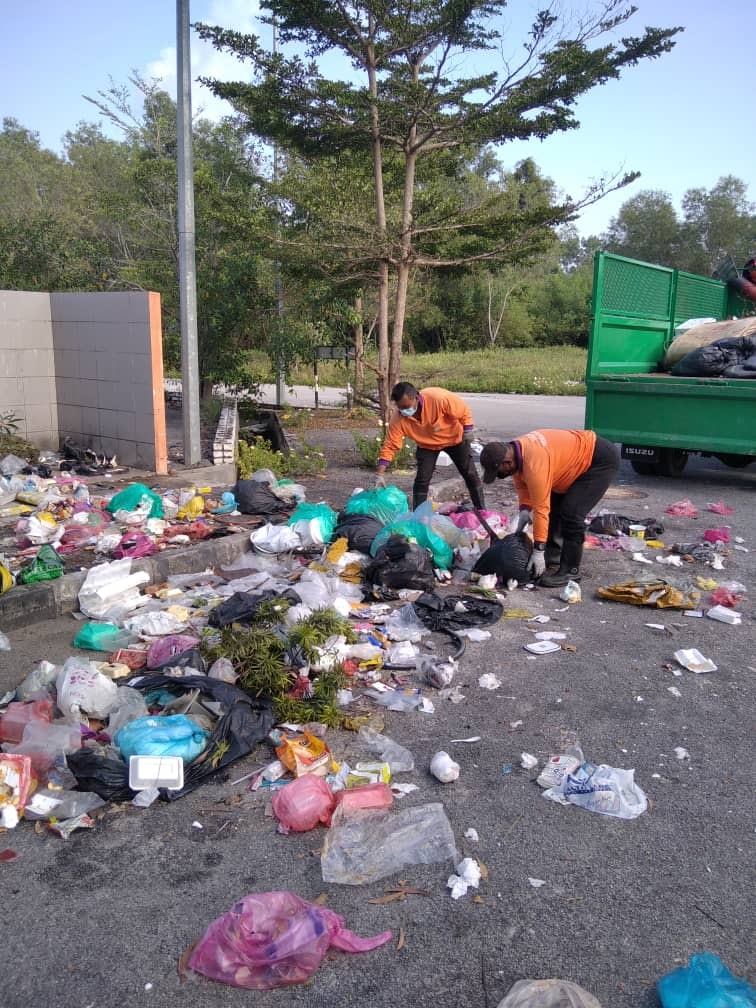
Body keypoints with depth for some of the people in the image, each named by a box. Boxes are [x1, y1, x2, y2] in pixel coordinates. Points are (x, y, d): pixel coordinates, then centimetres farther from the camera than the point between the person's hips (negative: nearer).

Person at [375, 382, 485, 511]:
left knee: (470, 475, 6)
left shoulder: (439, 398, -39)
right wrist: (380, 475, -32)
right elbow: (389, 447, -26)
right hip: (427, 445, 1)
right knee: (422, 480, -8)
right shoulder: (398, 420, -30)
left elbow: (464, 411, -24)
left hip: (454, 439, -1)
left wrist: (468, 432, -15)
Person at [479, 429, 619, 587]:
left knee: (571, 512, -18)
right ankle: (552, 560, 20)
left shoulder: (534, 463, -36)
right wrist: (524, 510, -9)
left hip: (602, 460, -10)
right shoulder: (514, 451, -8)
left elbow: (541, 508, -31)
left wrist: (538, 550, -24)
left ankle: (570, 571, -7)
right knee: (553, 507, 10)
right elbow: (522, 483, 7)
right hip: (580, 456, 10)